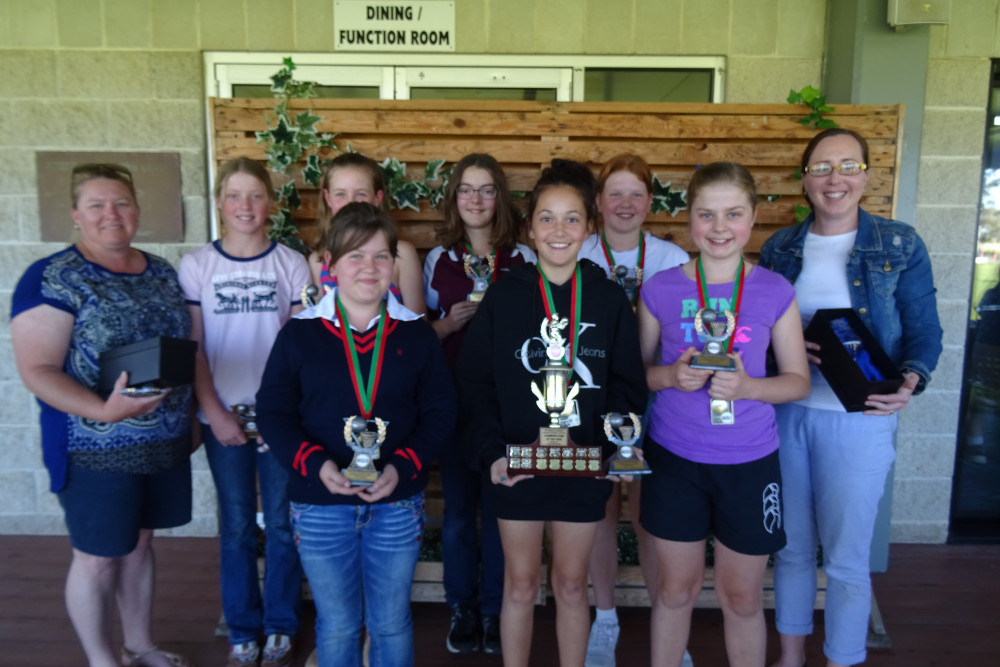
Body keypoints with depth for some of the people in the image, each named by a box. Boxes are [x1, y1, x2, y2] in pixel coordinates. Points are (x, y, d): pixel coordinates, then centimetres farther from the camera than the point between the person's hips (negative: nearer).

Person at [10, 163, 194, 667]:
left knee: (139, 543, 20)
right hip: (97, 451, -5)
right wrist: (103, 411, -30)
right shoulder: (50, 279, -11)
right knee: (98, 558, 9)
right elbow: (37, 371, -16)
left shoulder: (161, 273, 7)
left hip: (166, 443, 6)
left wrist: (191, 414, 8)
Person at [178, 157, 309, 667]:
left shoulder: (291, 264, 0)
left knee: (281, 523, 7)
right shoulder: (196, 265, 1)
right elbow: (191, 348, 0)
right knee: (236, 525, 11)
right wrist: (215, 414, -6)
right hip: (223, 415, 1)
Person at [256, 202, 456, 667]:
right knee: (337, 626, 14)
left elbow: (439, 413, 1)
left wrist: (402, 467, -15)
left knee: (391, 623, 15)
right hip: (320, 506, 0)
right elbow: (272, 412, -1)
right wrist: (316, 464, -17)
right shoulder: (299, 334, -1)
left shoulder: (417, 335, 2)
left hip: (398, 505, 1)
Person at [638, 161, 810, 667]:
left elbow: (798, 380, 1)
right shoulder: (661, 289, -4)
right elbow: (637, 370, 4)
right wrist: (672, 375, -17)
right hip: (673, 458, 0)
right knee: (676, 588, 14)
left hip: (749, 463, 0)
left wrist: (747, 387, -18)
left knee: (742, 597, 13)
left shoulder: (775, 292, -4)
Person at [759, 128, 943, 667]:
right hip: (786, 413, 3)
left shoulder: (900, 245, -2)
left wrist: (908, 383, -20)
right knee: (790, 545, 15)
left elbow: (924, 332, -1)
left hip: (859, 419, -2)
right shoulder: (779, 248, 4)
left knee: (846, 557, 7)